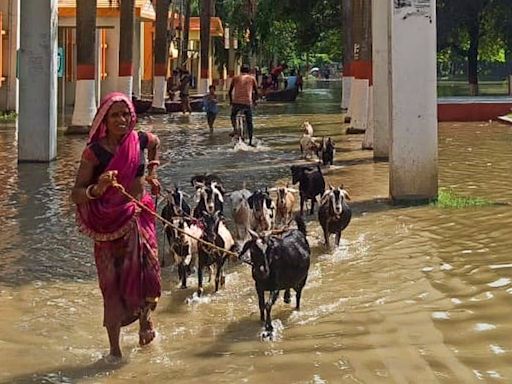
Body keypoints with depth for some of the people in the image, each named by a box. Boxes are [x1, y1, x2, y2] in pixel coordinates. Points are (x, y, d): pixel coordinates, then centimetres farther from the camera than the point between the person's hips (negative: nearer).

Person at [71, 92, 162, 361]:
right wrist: (97, 189, -33)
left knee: (146, 272, 0)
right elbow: (76, 195, -16)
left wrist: (152, 172, 20)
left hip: (139, 217, 3)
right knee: (112, 283, 0)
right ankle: (114, 349, 9)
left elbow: (155, 143, 24)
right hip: (109, 224, -3)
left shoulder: (139, 140, -3)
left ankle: (145, 318, 33)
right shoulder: (95, 152, -14)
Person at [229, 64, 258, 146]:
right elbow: (256, 92, 13)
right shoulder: (252, 78, 10)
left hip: (236, 102, 0)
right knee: (249, 122, 11)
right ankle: (250, 142, 8)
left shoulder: (235, 78, 11)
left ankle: (235, 129, 2)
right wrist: (254, 100, 30)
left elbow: (230, 91, 13)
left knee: (233, 115, 28)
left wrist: (231, 101, 28)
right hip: (247, 103, 0)